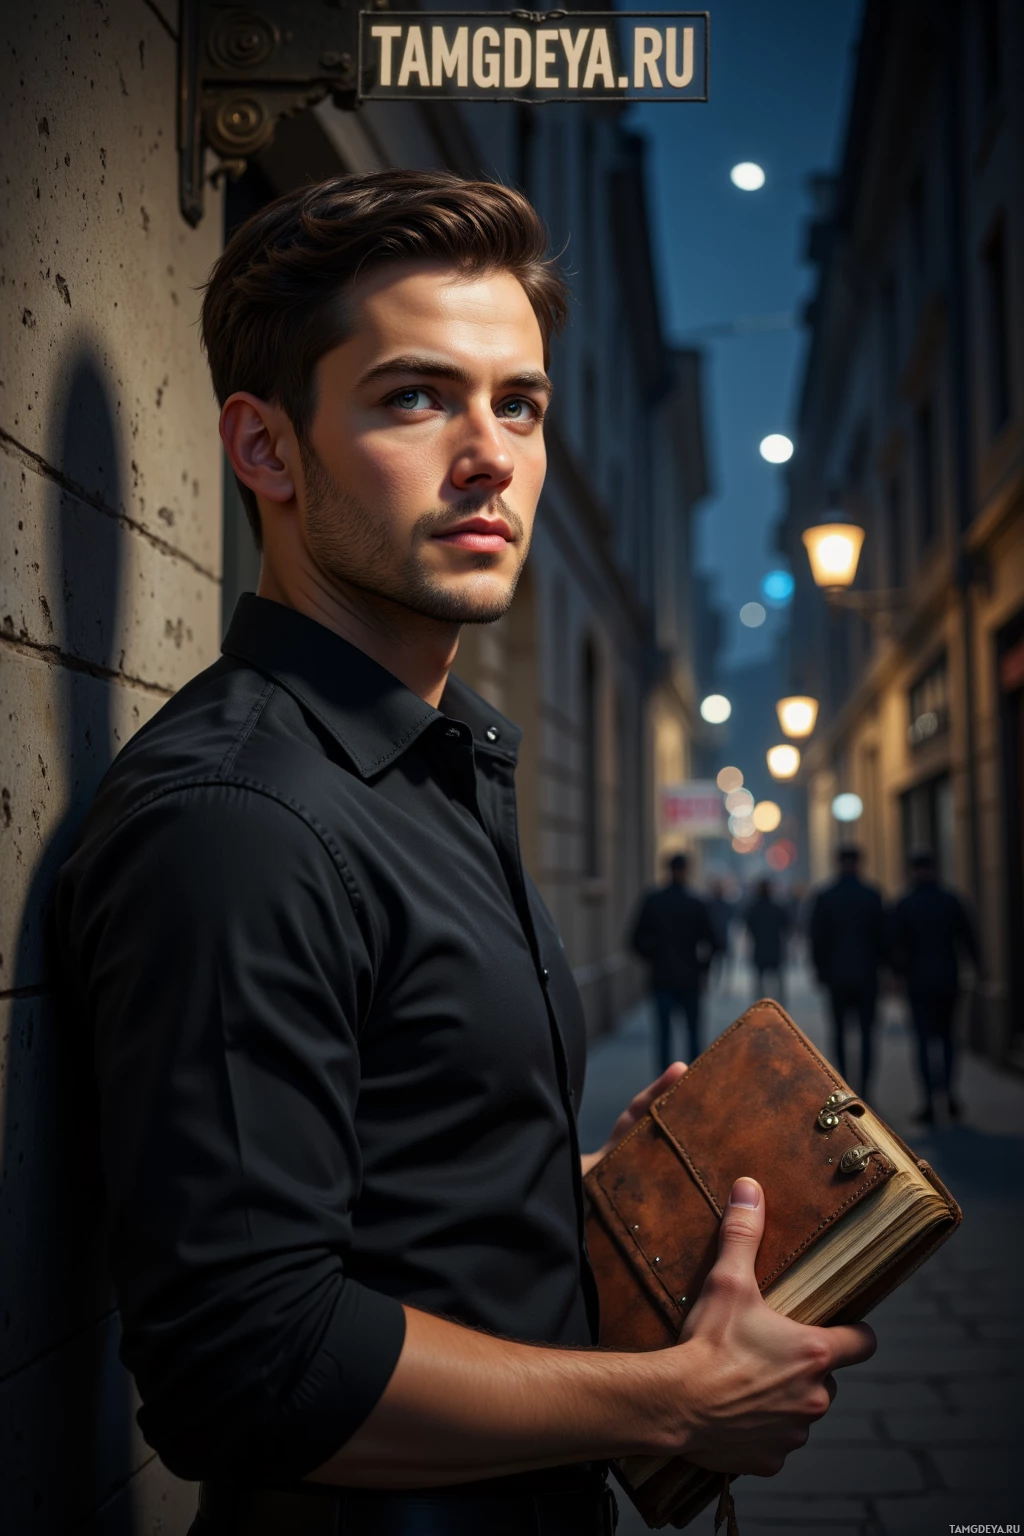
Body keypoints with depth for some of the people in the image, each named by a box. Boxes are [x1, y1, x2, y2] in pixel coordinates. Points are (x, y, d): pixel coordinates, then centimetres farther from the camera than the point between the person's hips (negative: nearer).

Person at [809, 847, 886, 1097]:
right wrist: (880, 964, 12)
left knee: (839, 1030, 9)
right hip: (867, 973, 0)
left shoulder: (824, 897, -3)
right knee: (866, 1031, 4)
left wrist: (821, 970, 9)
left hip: (837, 974, 0)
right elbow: (882, 935, 0)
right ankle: (864, 1084, -4)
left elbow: (817, 938, -1)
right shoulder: (872, 896, -3)